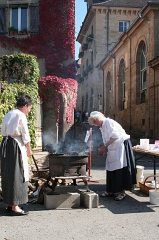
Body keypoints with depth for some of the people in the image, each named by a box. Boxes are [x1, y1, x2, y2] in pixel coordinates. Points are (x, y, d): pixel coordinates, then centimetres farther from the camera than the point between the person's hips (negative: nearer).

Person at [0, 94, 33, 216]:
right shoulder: (21, 116, -10)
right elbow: (25, 136, -10)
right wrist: (29, 150, 3)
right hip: (16, 146, -9)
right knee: (17, 175, -2)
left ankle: (10, 203, 24)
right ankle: (15, 207, 2)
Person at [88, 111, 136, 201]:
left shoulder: (108, 122, -11)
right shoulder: (102, 127, 17)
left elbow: (115, 136, -22)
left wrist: (105, 146, -20)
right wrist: (103, 150, 3)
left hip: (121, 146, -10)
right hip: (113, 150, 10)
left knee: (120, 169, -7)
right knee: (111, 169, 10)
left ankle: (122, 192, 0)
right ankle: (111, 190, 20)